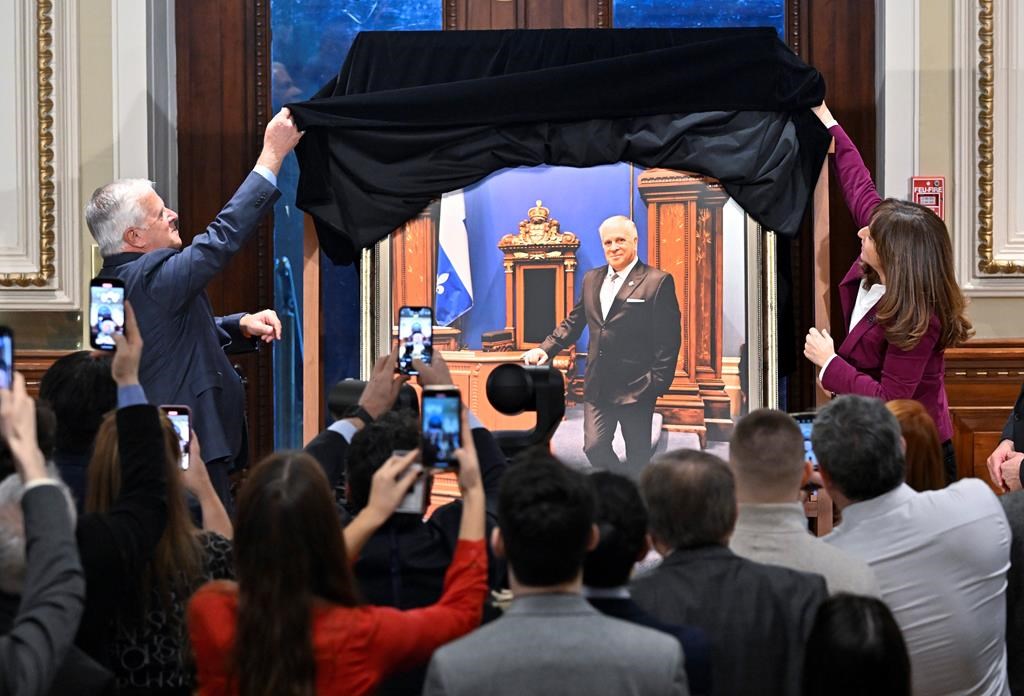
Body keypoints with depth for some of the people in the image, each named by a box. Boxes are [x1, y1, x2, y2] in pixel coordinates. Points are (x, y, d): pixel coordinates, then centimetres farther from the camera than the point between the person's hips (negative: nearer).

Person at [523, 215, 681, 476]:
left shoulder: (657, 282, -7)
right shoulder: (591, 279, 12)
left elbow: (669, 338, -9)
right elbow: (573, 323, 17)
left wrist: (658, 384, -14)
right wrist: (546, 349, 1)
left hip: (636, 387, -5)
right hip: (597, 386, 5)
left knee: (638, 455, 5)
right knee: (594, 447, 1)